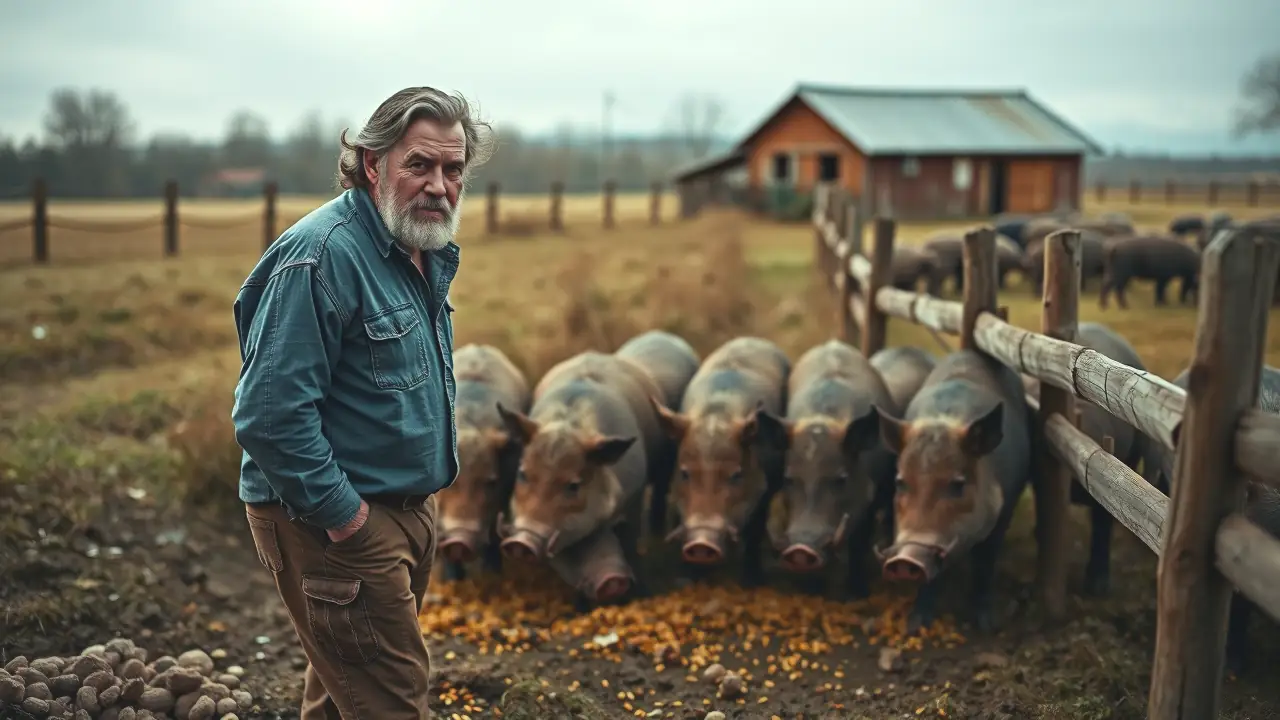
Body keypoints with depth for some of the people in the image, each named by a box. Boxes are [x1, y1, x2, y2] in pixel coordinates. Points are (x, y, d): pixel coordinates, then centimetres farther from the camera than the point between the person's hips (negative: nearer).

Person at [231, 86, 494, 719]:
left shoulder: (430, 251, 8)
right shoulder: (323, 253, -22)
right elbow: (270, 414, -27)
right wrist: (343, 515, -22)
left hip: (407, 507, 9)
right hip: (331, 523, -9)